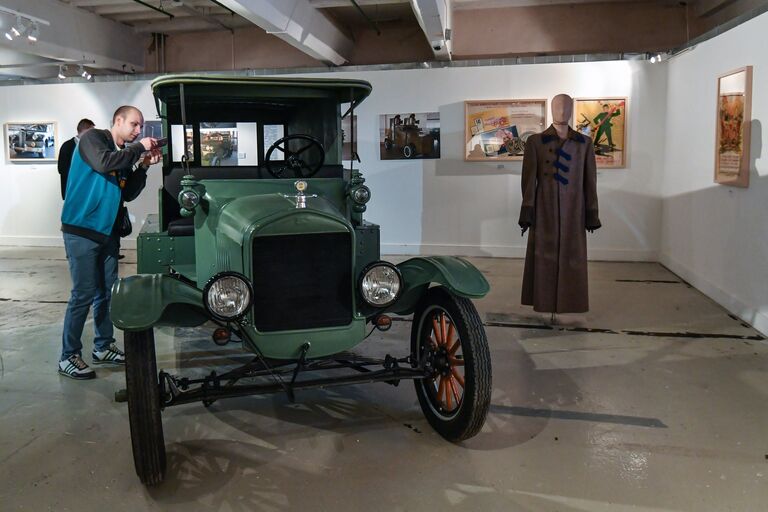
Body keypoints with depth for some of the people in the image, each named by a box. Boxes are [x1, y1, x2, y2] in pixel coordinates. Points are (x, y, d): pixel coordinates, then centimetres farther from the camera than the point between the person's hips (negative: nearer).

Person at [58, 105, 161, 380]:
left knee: (107, 291, 11)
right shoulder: (93, 138, -6)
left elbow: (128, 194, 11)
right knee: (83, 294, -7)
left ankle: (103, 347, 23)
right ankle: (68, 357, 3)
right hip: (81, 231, -7)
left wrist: (143, 166, 1)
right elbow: (102, 163, -26)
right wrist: (139, 149, -18)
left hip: (108, 232, 7)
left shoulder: (125, 153, 13)